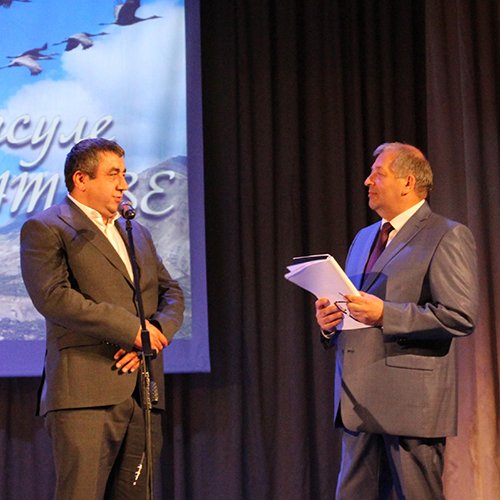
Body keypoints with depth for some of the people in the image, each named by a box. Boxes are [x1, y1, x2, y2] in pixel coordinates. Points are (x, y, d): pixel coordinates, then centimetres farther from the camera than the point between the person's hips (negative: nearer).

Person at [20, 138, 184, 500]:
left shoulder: (137, 233, 25)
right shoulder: (45, 229, 2)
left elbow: (171, 293, 21)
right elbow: (53, 297, -13)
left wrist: (155, 334, -2)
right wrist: (133, 328, -14)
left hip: (144, 393, 7)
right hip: (86, 392, -7)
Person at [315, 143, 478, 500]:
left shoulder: (447, 237, -5)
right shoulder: (364, 239, 21)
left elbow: (462, 316, -15)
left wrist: (385, 314, -20)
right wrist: (329, 321, 5)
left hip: (412, 401, -7)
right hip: (360, 403, 7)